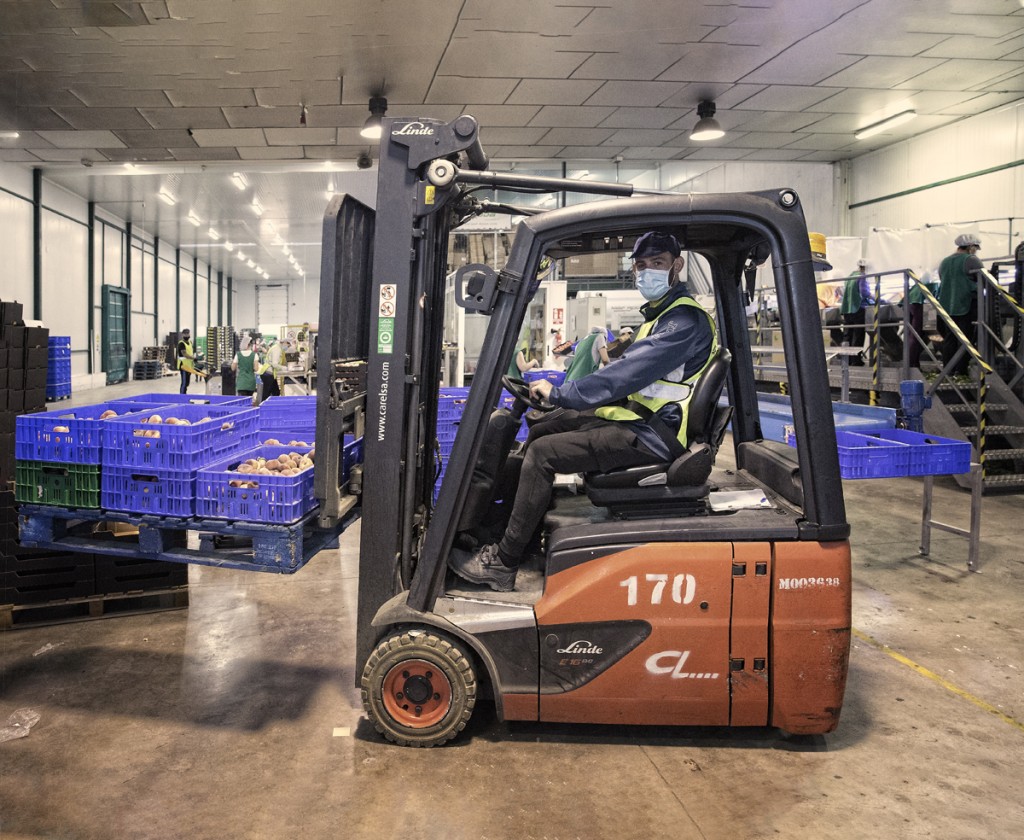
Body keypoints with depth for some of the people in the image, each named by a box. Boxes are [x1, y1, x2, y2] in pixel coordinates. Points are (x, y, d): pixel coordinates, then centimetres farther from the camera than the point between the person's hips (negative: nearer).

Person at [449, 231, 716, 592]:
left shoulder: (685, 320, -17)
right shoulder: (661, 314, 16)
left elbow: (628, 374, -25)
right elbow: (632, 375, 18)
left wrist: (558, 394, -19)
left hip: (653, 435, -10)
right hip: (638, 414, 10)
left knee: (541, 453, -17)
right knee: (540, 429, 11)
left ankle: (501, 564, -9)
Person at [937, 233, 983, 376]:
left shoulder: (944, 262, 13)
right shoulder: (971, 260, -9)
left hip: (946, 306, 6)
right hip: (967, 305, -6)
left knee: (949, 339, 10)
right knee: (965, 339, 0)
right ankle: (960, 370, -1)